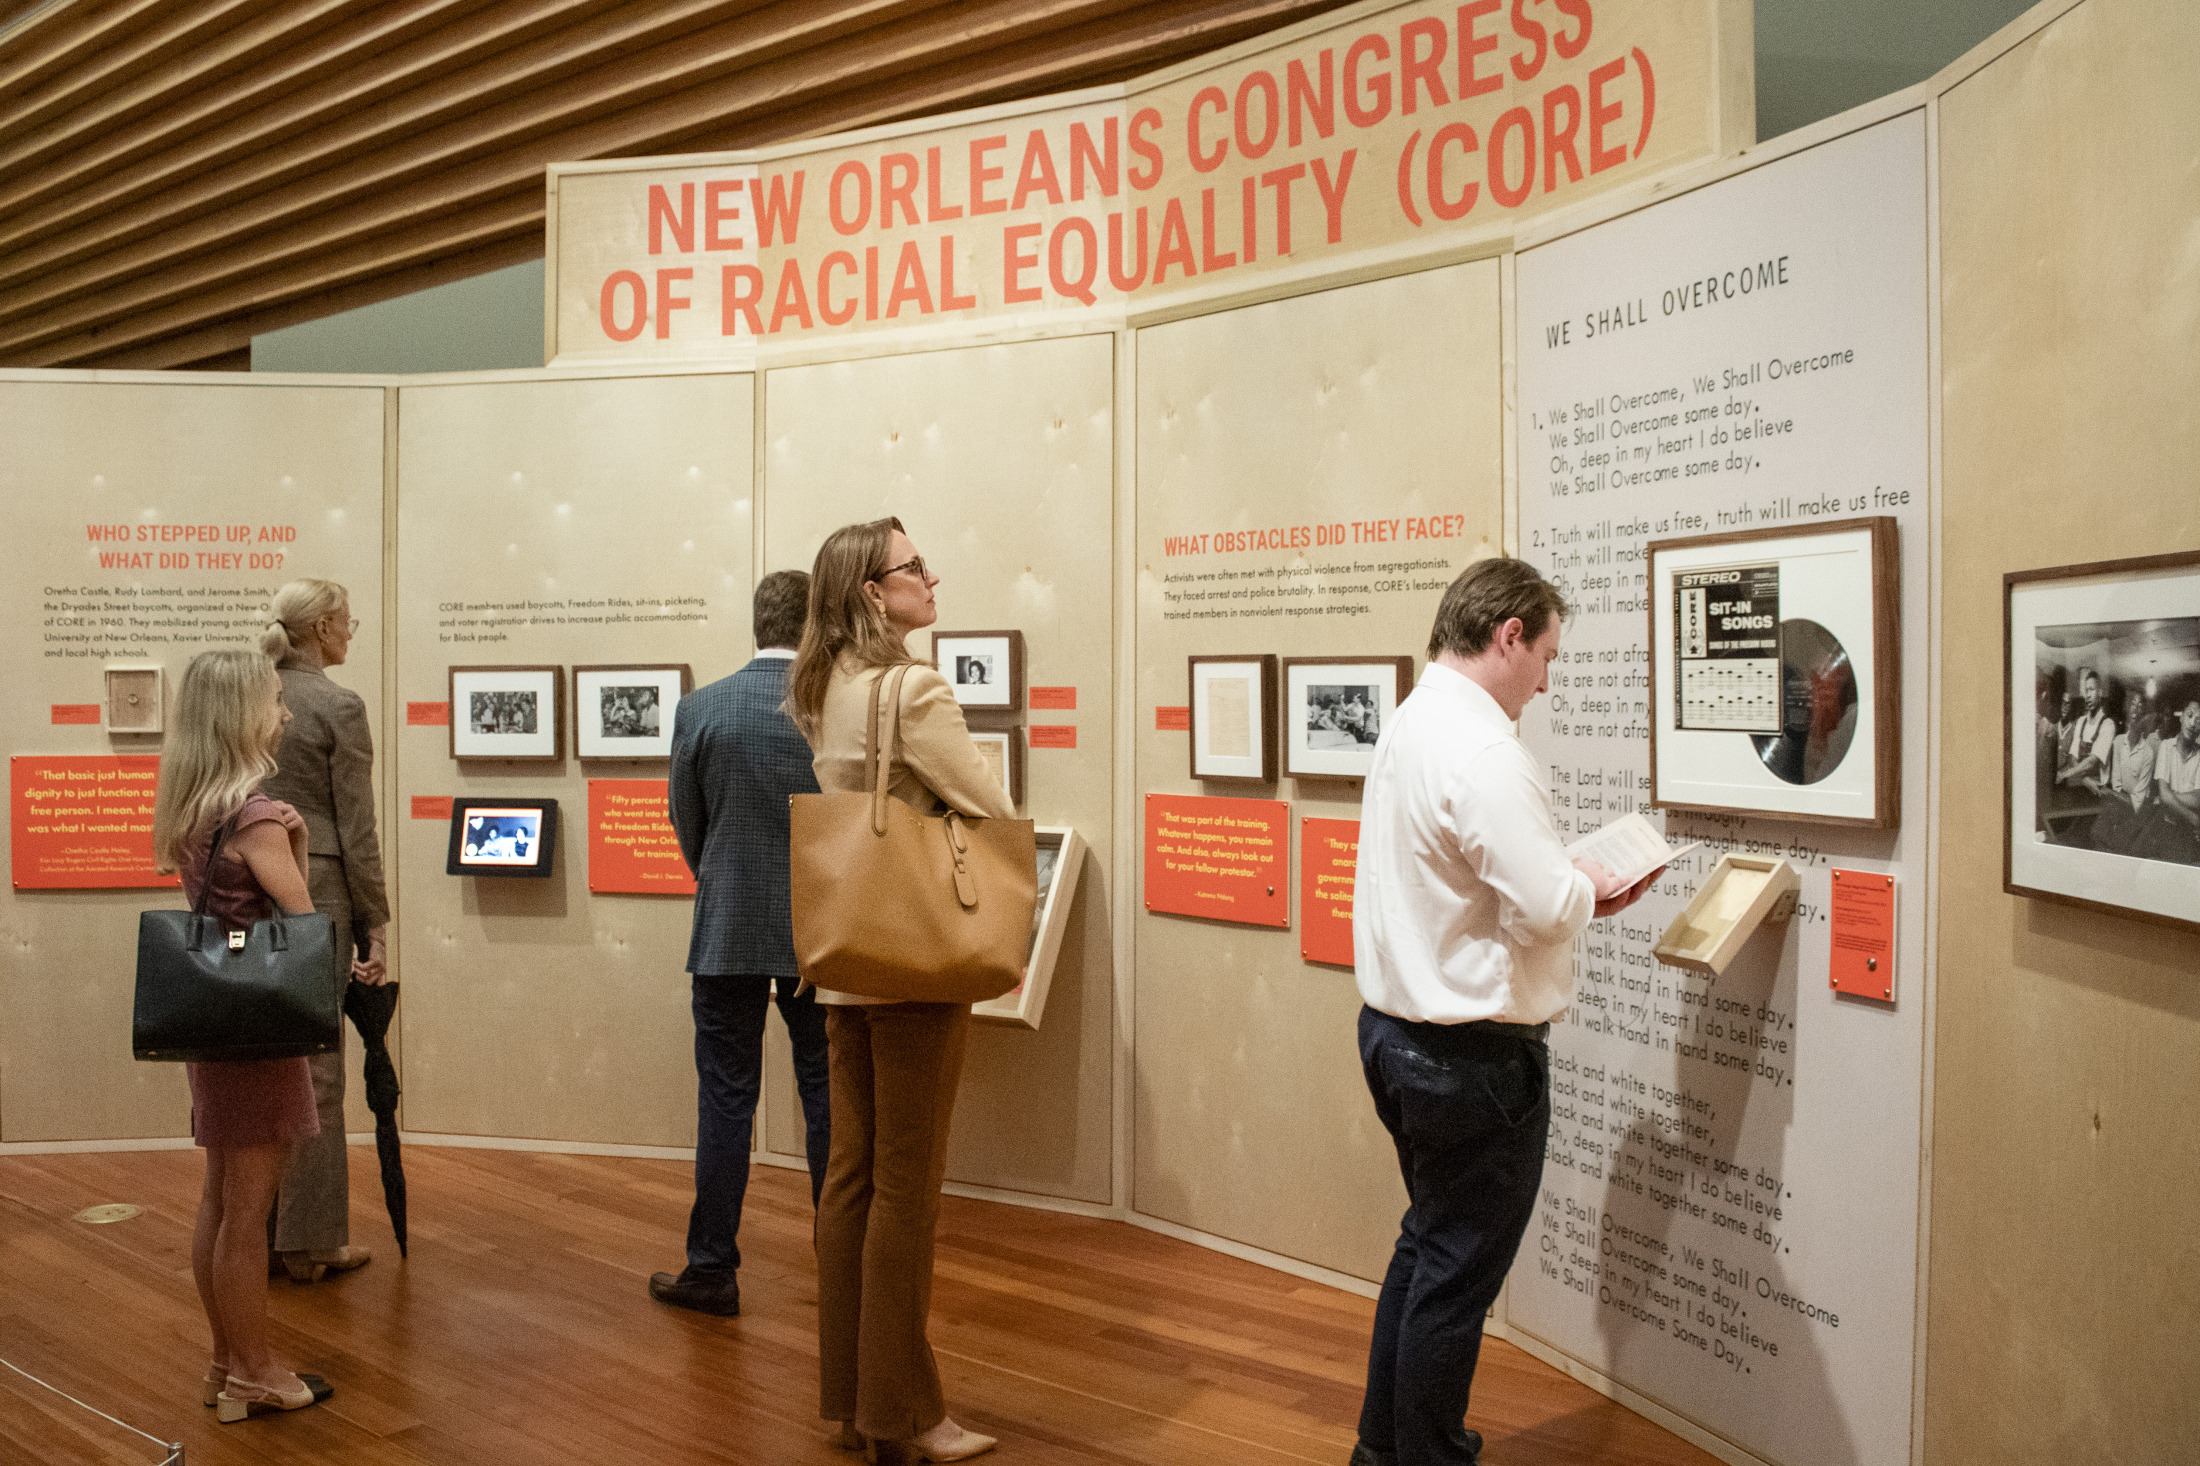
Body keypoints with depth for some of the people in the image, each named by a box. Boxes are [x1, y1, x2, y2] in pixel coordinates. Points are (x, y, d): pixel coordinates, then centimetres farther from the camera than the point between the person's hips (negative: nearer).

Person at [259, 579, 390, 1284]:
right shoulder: (340, 707, -10)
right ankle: (309, 1240, 8)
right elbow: (356, 830, -11)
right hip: (315, 892, -7)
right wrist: (375, 924, -7)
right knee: (314, 1066, 1)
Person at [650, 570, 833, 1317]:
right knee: (829, 1098, 10)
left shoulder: (700, 709, -5)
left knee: (725, 1100, 7)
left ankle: (712, 1271, 14)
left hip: (728, 932, 0)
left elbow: (686, 823, 5)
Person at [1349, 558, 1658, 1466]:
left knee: (1428, 1245, 23)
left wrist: (1571, 890, 8)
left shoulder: (1410, 725, 9)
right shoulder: (1482, 751, -23)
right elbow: (1546, 909, -26)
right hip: (1474, 1057, -10)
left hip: (1398, 1032, 10)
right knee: (1459, 1273, 5)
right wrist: (1587, 885, -5)